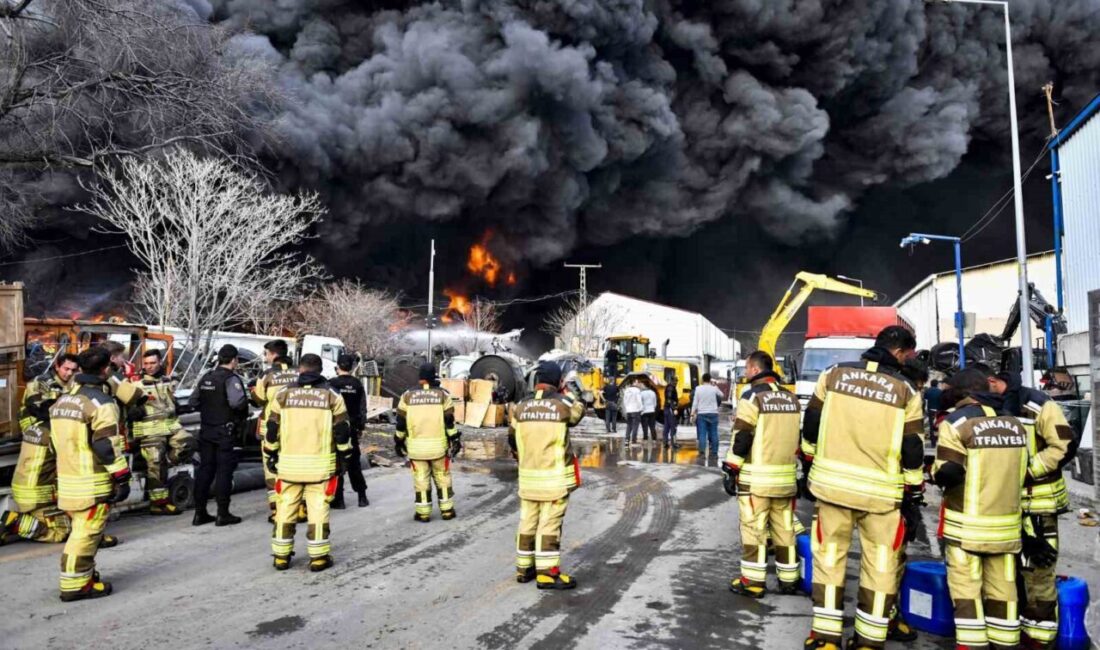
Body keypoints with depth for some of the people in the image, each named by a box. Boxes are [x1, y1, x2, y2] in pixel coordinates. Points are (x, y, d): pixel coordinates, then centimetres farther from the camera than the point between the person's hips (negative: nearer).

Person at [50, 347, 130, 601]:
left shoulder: (62, 400, 15)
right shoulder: (101, 402, -14)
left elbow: (59, 440, 21)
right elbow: (107, 446, -17)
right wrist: (122, 477, -13)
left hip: (67, 478, 9)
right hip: (92, 482, -9)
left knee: (82, 530, 19)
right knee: (87, 533, -3)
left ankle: (85, 576, 26)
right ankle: (75, 585, 0)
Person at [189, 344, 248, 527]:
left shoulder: (205, 378, 10)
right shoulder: (231, 379, -14)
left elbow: (193, 402, 12)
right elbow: (237, 402, -29)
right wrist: (246, 401, -9)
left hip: (206, 430, 7)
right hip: (225, 431, -7)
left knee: (204, 469, 11)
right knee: (224, 471, -1)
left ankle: (200, 513, 14)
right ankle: (222, 514, 1)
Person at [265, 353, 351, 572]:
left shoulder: (283, 395, 2)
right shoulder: (331, 396, -1)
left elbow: (272, 430, 5)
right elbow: (342, 431, -1)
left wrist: (272, 455, 17)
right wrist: (344, 455, 11)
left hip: (289, 463, 1)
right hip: (320, 464, -1)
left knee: (286, 508, 11)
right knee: (318, 509, 4)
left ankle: (281, 556, 18)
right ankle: (319, 557, 7)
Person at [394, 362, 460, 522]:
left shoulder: (408, 396, 1)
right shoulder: (443, 395, -1)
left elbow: (401, 422, 3)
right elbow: (450, 421, -3)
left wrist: (399, 442, 12)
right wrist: (455, 440, 3)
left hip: (416, 446, 0)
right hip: (438, 445, 0)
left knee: (421, 480, 7)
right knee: (442, 478, 12)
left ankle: (423, 513, 10)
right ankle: (447, 510, 16)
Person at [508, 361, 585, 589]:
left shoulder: (521, 407, 4)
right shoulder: (564, 404, -9)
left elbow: (512, 438, 15)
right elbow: (580, 411, 13)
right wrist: (566, 393, 23)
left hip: (528, 476, 5)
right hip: (555, 476, -5)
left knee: (528, 522, 13)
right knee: (550, 524, -2)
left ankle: (524, 568, 23)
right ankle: (547, 573, 1)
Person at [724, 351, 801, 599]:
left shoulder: (753, 396, -9)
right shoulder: (792, 399, 12)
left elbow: (741, 438, -13)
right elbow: (799, 438, 16)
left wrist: (731, 470, -7)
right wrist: (800, 472, 23)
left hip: (756, 477, -6)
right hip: (786, 477, 7)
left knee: (754, 529, -1)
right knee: (785, 528, 12)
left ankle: (753, 582, 2)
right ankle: (788, 579, 19)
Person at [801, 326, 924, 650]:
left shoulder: (834, 374, 2)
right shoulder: (906, 391, -2)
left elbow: (811, 428, 6)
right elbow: (912, 453, -1)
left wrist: (809, 469, 18)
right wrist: (913, 499, 7)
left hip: (832, 483, 2)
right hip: (881, 493, -1)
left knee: (829, 559, 10)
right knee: (880, 566, 11)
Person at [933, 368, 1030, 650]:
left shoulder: (956, 422, -12)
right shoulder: (1015, 424, 9)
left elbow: (946, 474, -16)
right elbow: (1020, 471, 14)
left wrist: (935, 471, 4)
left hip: (966, 523, -5)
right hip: (1006, 522, 6)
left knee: (966, 587, 2)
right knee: (1002, 586, 12)